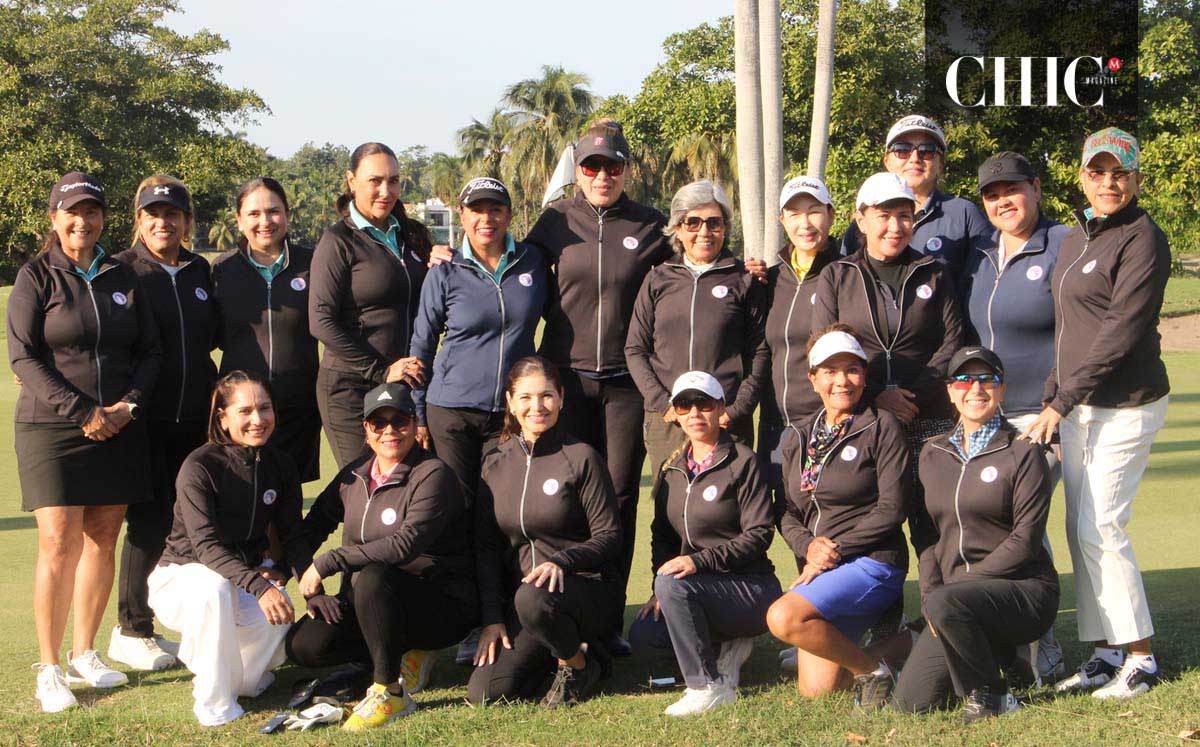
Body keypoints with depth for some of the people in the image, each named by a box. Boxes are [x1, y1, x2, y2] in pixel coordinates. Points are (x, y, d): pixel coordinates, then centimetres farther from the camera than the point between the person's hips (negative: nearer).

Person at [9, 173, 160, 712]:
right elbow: (23, 356, -6)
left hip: (118, 429, 4)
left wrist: (128, 404, -5)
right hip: (52, 428, -4)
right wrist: (81, 413, -14)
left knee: (102, 541, 4)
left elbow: (148, 351, 13)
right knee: (60, 543, -10)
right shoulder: (36, 277, 1)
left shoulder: (122, 278, 13)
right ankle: (48, 668, -3)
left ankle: (84, 654, 16)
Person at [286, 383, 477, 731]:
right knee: (303, 645, -16)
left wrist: (327, 563, -25)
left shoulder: (432, 474, -13)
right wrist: (313, 592, -3)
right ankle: (400, 654, 5)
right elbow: (310, 529, 13)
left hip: (442, 606, -7)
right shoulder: (354, 476, 8)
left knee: (371, 576, -36)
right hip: (369, 601, 7)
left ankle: (389, 693, -21)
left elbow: (407, 544, -27)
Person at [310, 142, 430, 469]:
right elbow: (321, 323, -12)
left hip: (406, 382, 6)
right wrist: (381, 370, -14)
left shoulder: (409, 234, 13)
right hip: (351, 389, -6)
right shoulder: (339, 241, -6)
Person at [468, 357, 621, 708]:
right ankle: (558, 648, 14)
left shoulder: (580, 458, -6)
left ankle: (579, 664, -7)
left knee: (533, 599, -39)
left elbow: (609, 536, -7)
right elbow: (486, 548, 8)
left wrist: (561, 562, -24)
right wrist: (492, 617, -2)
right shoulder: (496, 463, 7)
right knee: (483, 693, -15)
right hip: (518, 593, 4)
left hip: (587, 587, -4)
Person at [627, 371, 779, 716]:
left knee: (672, 582, -31)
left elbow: (759, 533, -15)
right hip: (699, 588, 7)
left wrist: (700, 560, -24)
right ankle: (726, 646, 7)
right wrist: (659, 592, -3)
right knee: (642, 633, -13)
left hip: (751, 589, -7)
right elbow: (662, 535, 13)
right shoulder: (671, 469, 11)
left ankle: (710, 686, -22)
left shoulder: (742, 461, -8)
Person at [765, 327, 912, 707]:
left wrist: (837, 548, -14)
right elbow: (787, 513, 12)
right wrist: (808, 545, -9)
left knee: (783, 617, -28)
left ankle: (873, 668, -8)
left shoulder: (882, 427, -3)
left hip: (872, 562, -6)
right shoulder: (797, 439, 14)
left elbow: (893, 507, -9)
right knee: (816, 690, -1)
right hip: (818, 565, 6)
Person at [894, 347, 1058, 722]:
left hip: (1024, 589, -5)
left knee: (948, 603, -36)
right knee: (912, 701, -8)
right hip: (954, 593, 6)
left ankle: (991, 695, -12)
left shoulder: (1023, 453, -5)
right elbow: (924, 533, 12)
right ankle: (997, 655, 18)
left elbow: (1025, 539, -12)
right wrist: (930, 590, -5)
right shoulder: (933, 454, 12)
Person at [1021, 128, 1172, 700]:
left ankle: (1141, 657, 1)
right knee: (1079, 528, 7)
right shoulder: (1074, 241, 15)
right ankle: (1107, 650, 15)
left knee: (1100, 526, -10)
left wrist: (1063, 401, -19)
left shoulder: (1142, 239, -11)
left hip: (1126, 405, -8)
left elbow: (1122, 330, -18)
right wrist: (1054, 395, 9)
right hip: (1078, 405, 8)